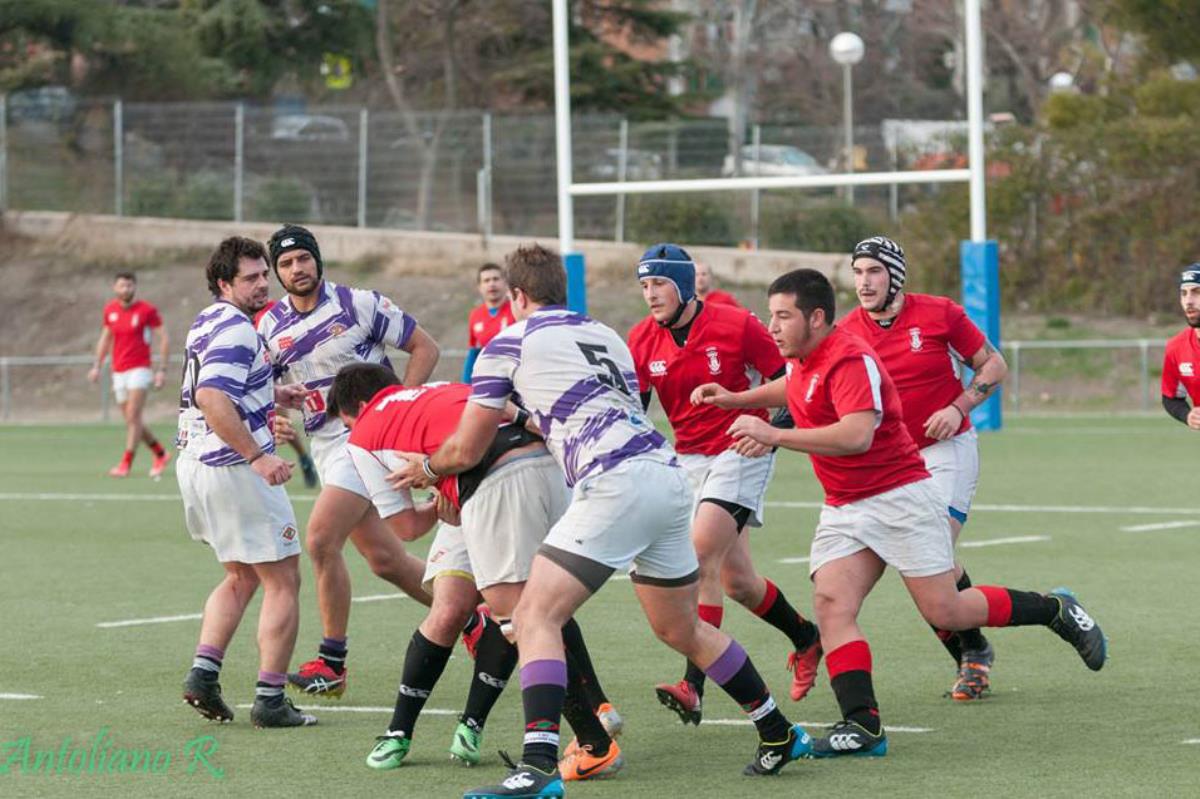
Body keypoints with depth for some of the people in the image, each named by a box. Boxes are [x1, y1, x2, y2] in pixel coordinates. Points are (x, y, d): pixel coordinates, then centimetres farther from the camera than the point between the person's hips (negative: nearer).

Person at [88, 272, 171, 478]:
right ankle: (160, 454, 26)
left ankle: (126, 464, -15)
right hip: (118, 372, 6)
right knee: (131, 420, 8)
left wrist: (162, 369, -11)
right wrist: (97, 365, 13)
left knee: (133, 417, -15)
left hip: (140, 370, -6)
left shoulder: (147, 310, -7)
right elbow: (105, 337, 20)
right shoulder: (110, 310, 8)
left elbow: (164, 339, -5)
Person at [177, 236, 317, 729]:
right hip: (233, 468, -10)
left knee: (241, 578, 22)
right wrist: (257, 456, -33)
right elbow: (212, 399, -30)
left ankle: (203, 673, 7)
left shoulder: (207, 324, 15)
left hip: (195, 464, 10)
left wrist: (272, 396, 26)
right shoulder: (235, 330, -16)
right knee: (283, 581, 0)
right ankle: (270, 701, -2)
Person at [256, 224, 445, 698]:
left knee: (321, 539, -17)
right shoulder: (271, 327, 7)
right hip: (325, 444, 6)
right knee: (384, 559, 7)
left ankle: (332, 663, -7)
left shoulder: (359, 305, -7)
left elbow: (425, 348, -2)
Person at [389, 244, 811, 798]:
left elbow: (466, 451, 14)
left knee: (536, 616, -8)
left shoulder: (510, 343, 8)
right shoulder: (605, 335, 26)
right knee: (681, 630, 23)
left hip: (617, 484, -7)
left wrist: (424, 469, 34)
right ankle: (779, 735, 32)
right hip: (669, 476, 7)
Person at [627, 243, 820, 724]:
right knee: (736, 580, 11)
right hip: (689, 459, 6)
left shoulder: (736, 326, -14)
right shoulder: (642, 341, -2)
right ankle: (805, 640, 39)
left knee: (701, 555, -22)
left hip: (741, 452, -6)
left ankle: (694, 687, -27)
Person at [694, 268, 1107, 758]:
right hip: (843, 510, 8)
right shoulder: (803, 360, 9)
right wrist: (737, 399, 22)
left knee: (945, 612, -6)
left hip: (899, 499, -8)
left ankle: (1056, 610, 16)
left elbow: (857, 434, -35)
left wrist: (775, 435, -34)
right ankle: (862, 724, -20)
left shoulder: (851, 360, -21)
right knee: (831, 603, -14)